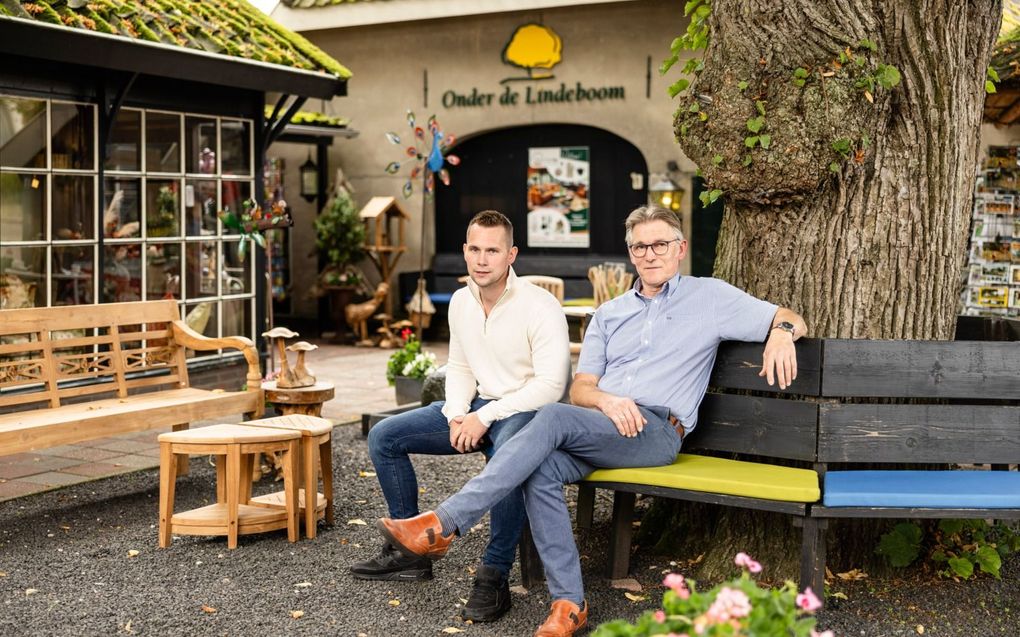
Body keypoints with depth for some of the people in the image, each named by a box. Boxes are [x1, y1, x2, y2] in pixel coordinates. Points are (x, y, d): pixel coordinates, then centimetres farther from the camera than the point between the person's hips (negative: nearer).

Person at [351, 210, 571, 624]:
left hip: (527, 410, -7)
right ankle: (410, 551, 8)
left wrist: (484, 418, -21)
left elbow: (551, 384, -21)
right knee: (383, 437, 0)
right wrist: (458, 415, -3)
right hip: (478, 406, 8)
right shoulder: (461, 302, 6)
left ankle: (494, 577, -28)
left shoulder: (540, 307, -16)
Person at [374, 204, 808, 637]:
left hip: (657, 432, -5)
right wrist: (607, 400, -9)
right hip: (600, 422, 5)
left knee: (554, 419, -31)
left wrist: (781, 332, -16)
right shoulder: (609, 314, 24)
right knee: (541, 472, -29)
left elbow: (793, 320, 10)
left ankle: (444, 524, -34)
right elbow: (579, 390, 16)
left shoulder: (708, 297, 12)